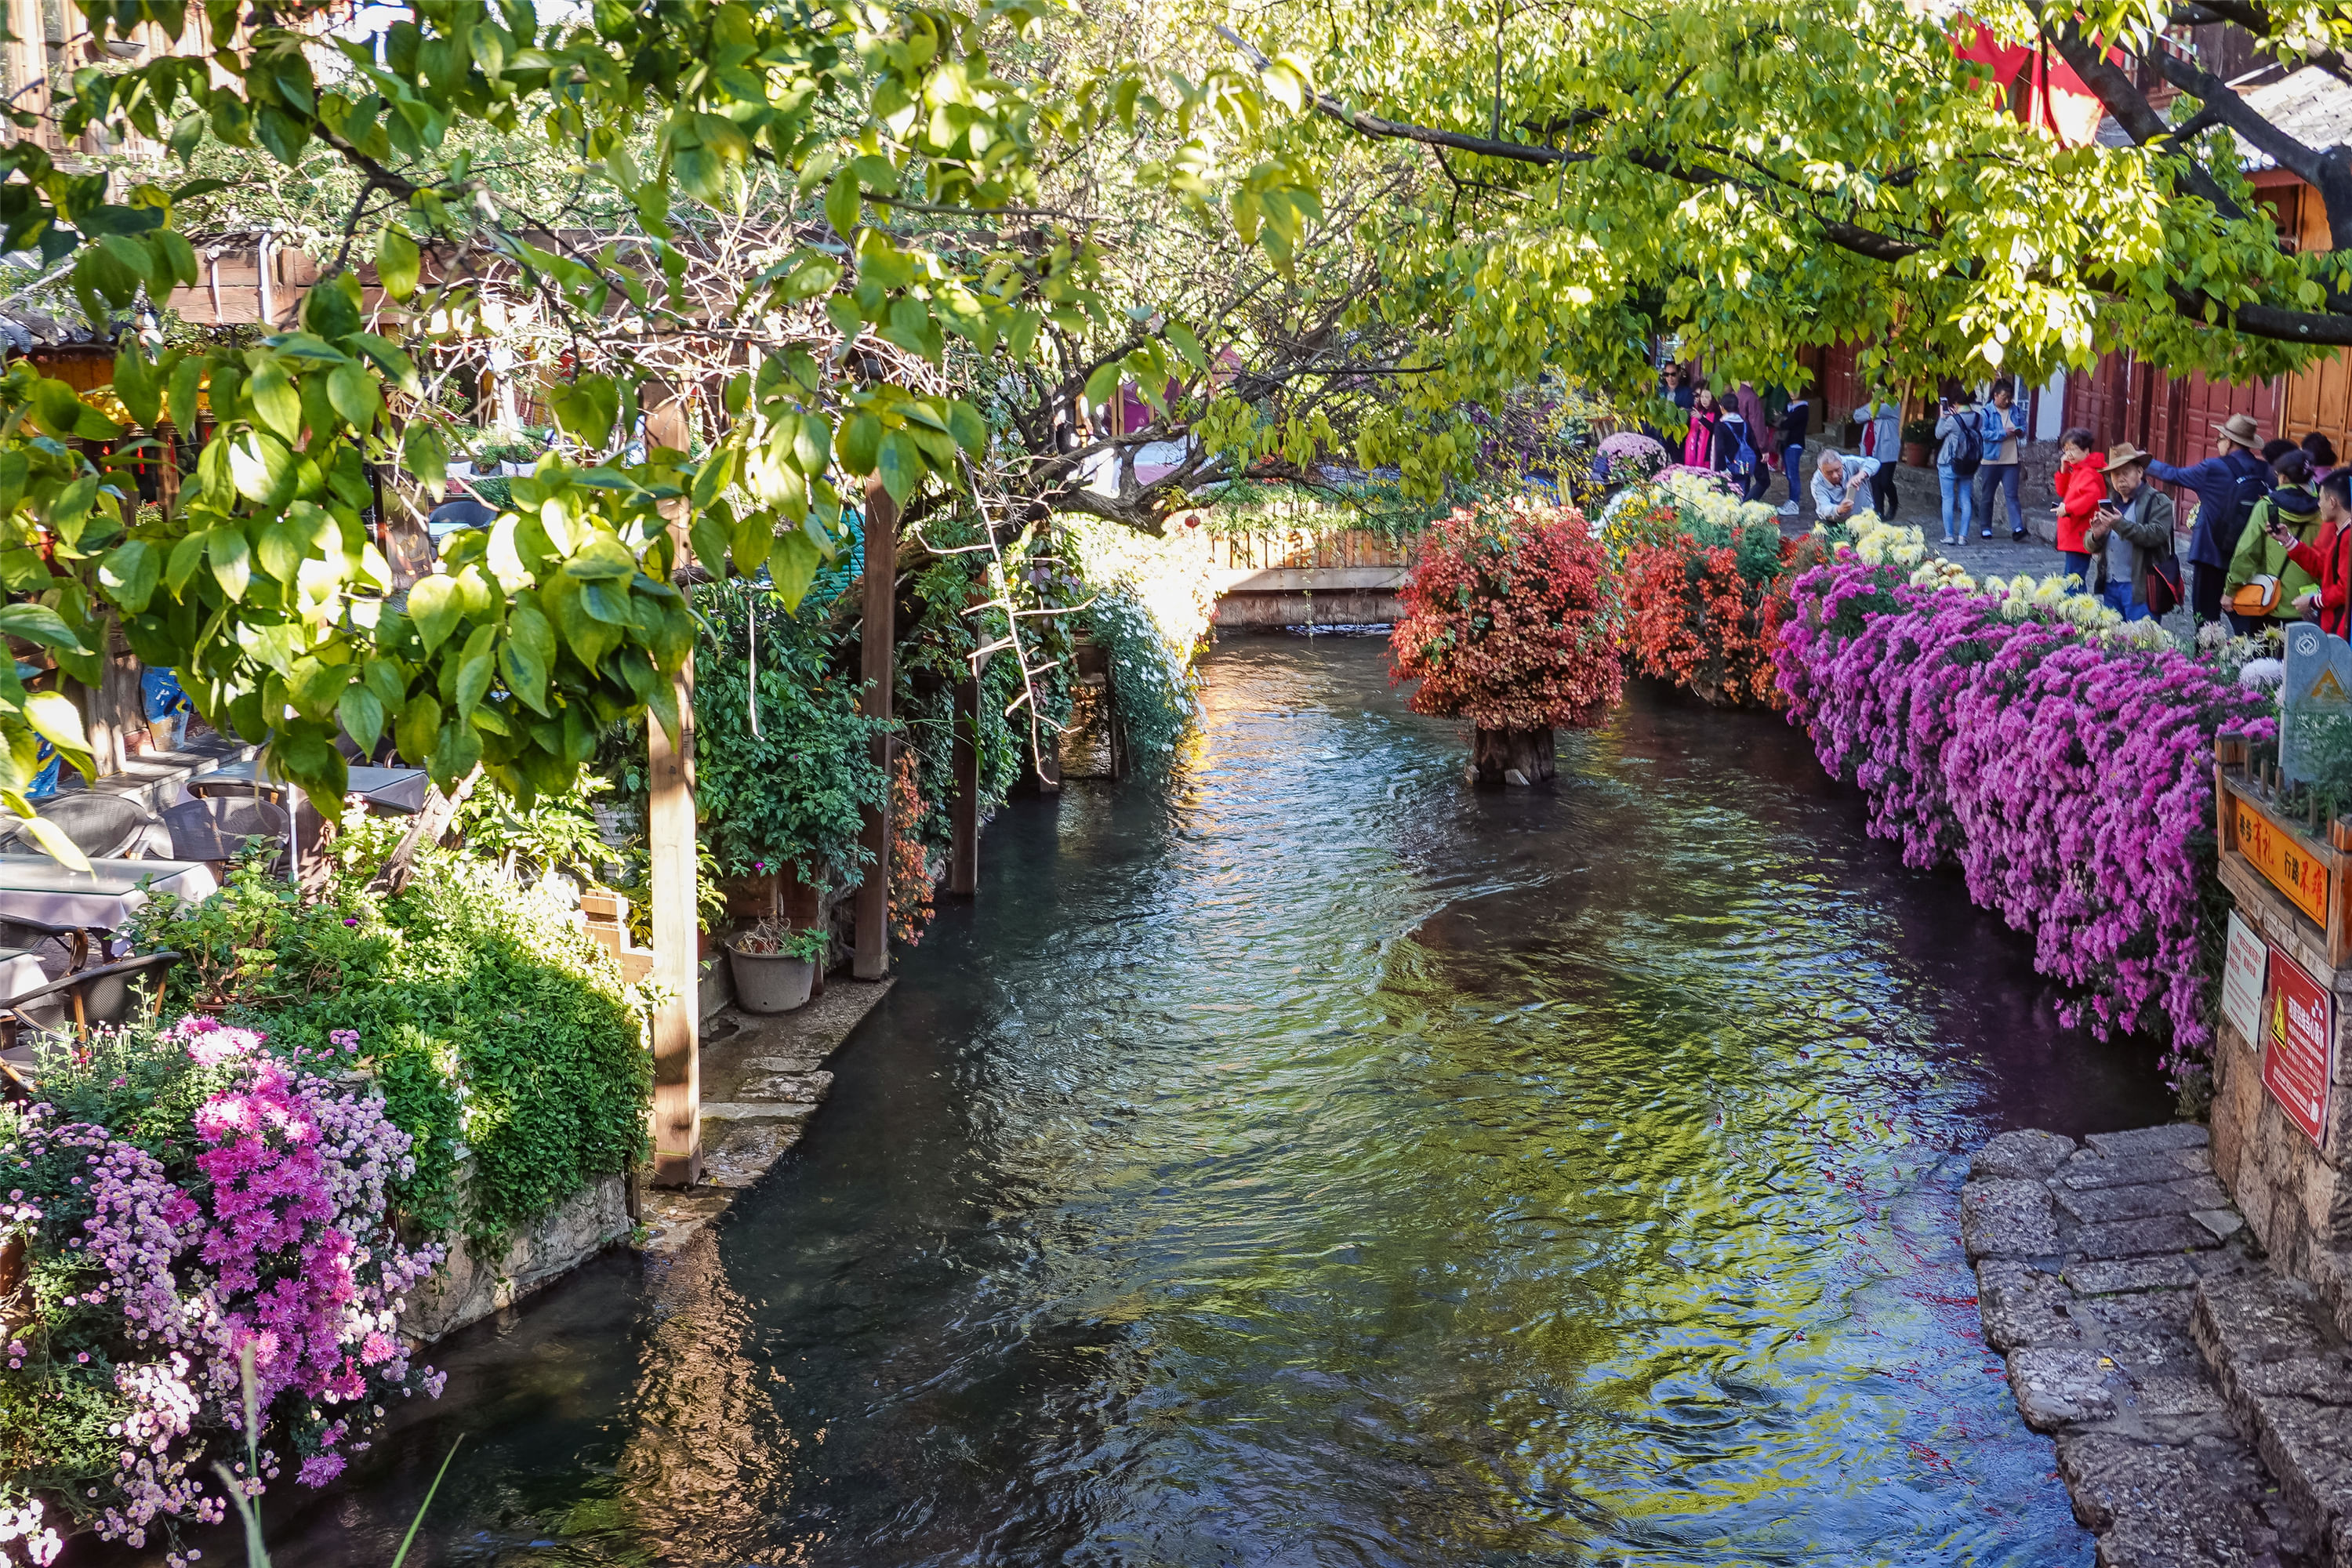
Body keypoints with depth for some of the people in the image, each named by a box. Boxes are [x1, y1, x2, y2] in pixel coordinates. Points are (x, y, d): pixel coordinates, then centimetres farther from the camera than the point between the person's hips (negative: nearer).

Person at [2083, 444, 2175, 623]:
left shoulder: (2158, 502, -2)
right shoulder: (2110, 503, 18)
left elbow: (2156, 534, -19)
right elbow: (2089, 545, 17)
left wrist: (2121, 525, -27)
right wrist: (2096, 535, -7)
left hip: (2139, 588, -7)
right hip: (2110, 586, 7)